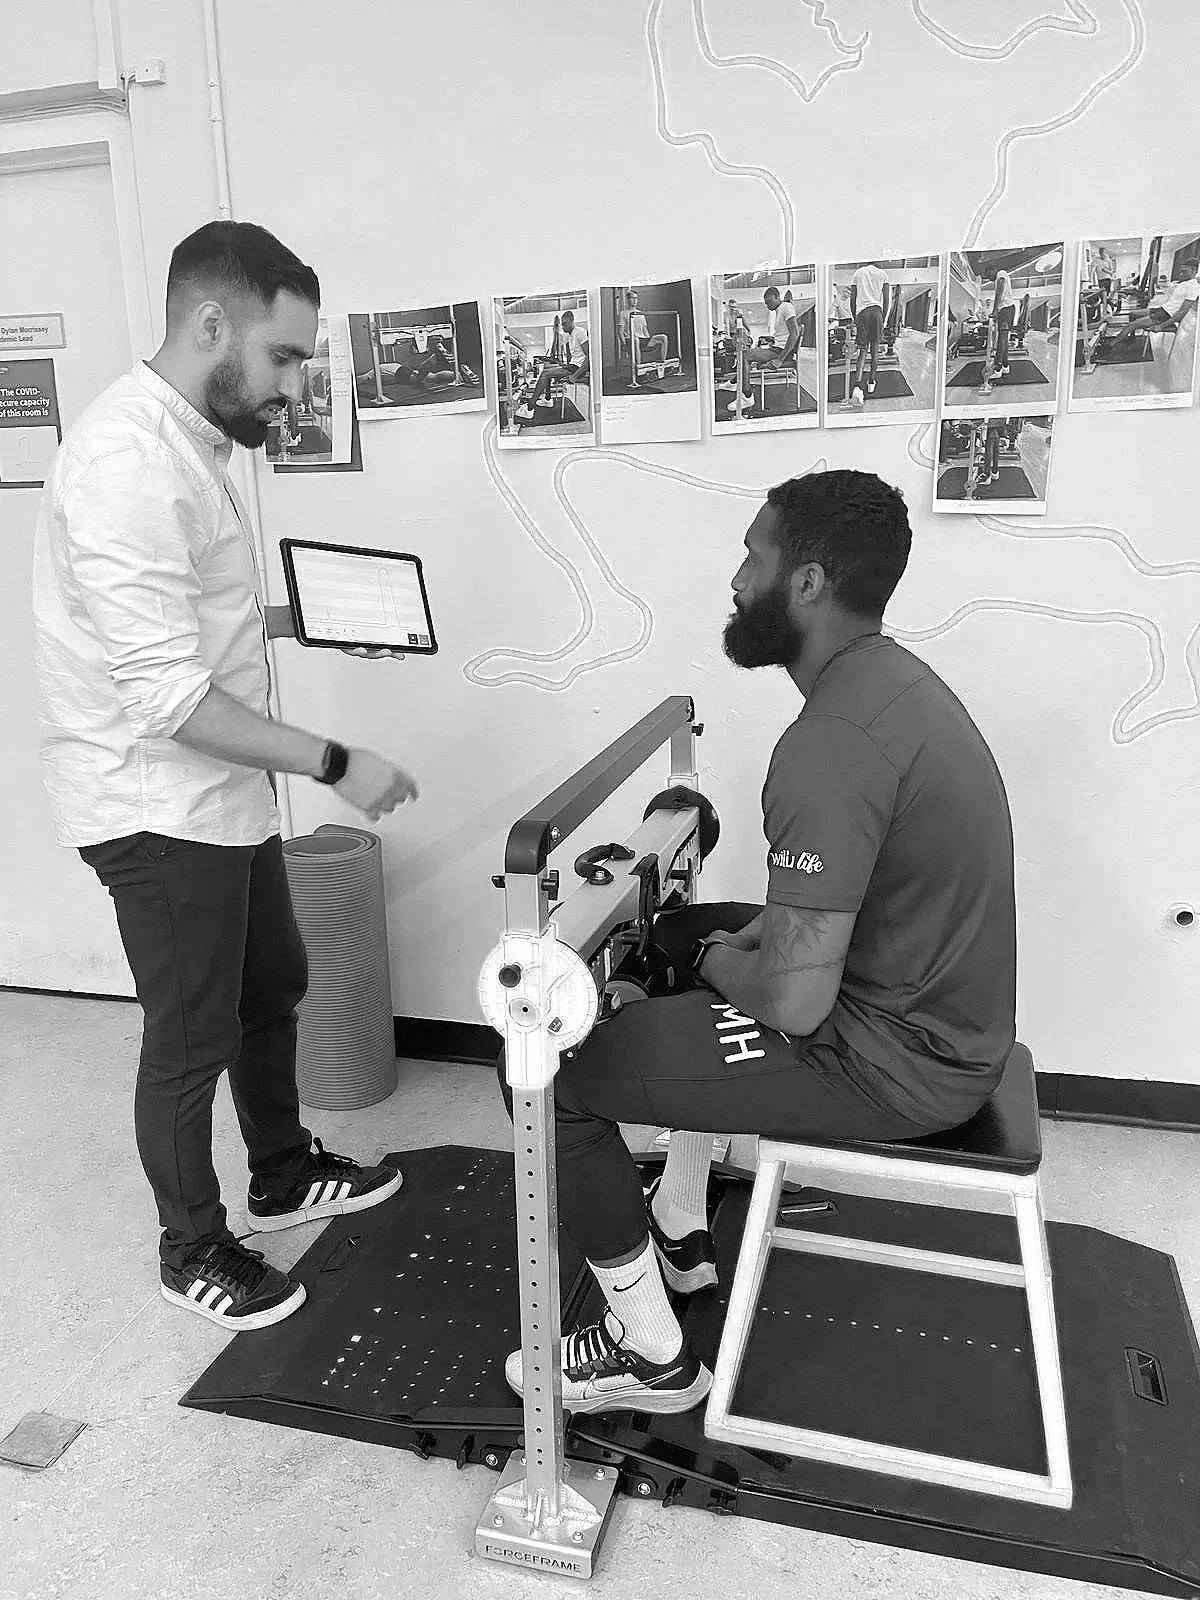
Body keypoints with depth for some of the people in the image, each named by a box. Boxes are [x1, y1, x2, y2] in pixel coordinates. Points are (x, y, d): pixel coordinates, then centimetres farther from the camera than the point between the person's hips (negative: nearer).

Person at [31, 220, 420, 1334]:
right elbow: (166, 694, -28)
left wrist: (298, 619, 8)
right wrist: (334, 764, -26)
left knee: (273, 985, 22)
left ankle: (283, 1174, 44)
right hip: (156, 808, -10)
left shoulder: (187, 440, 10)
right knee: (191, 1036, 6)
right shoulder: (128, 457, -23)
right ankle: (192, 1248, 30)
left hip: (220, 793, 10)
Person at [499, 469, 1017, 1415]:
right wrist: (723, 942, 8)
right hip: (942, 1014, 10)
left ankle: (651, 1353, 11)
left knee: (548, 1072, -7)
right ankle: (680, 1233, 36)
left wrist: (715, 961, -7)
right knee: (686, 934, 29)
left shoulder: (834, 738, -27)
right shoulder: (890, 677, 5)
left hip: (892, 1065, -10)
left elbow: (796, 1000, -28)